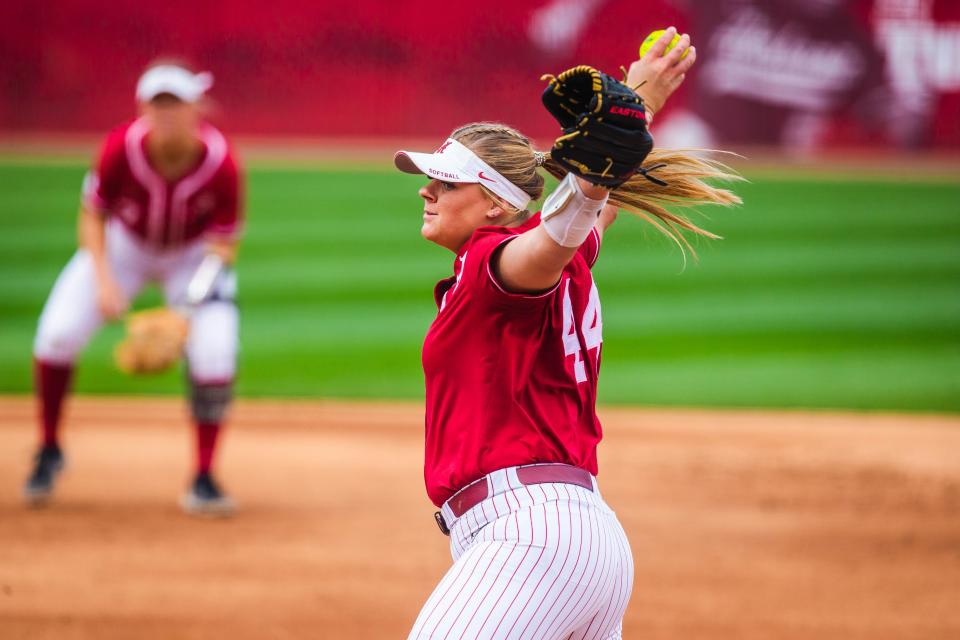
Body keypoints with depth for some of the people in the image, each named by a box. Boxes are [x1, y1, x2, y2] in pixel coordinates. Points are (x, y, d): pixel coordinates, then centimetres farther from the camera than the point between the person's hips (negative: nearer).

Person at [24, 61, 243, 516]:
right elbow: (92, 216, -13)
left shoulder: (220, 162, -30)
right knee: (57, 335, -17)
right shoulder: (121, 149, -29)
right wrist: (103, 281, -27)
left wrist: (186, 311, -35)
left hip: (195, 255, -1)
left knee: (214, 355, -22)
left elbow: (223, 243, -21)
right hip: (124, 245, 1)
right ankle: (49, 451, 8)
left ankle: (204, 480, -5)